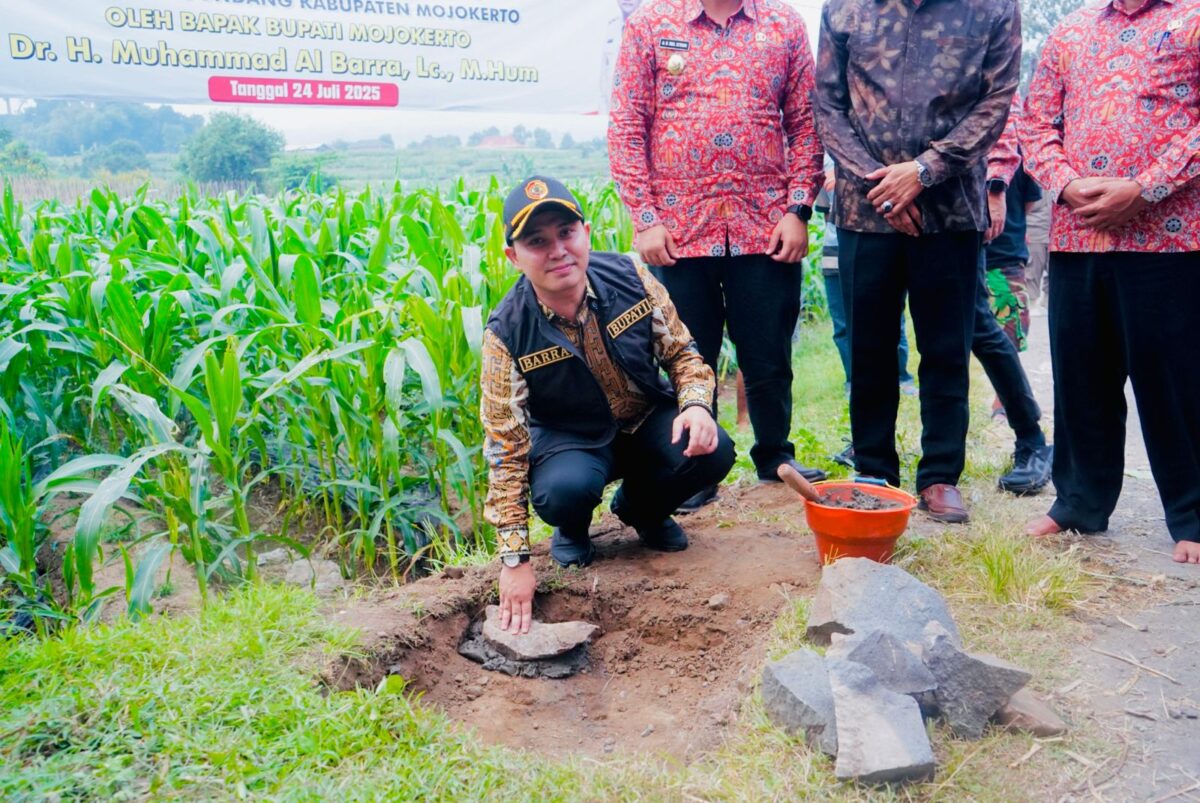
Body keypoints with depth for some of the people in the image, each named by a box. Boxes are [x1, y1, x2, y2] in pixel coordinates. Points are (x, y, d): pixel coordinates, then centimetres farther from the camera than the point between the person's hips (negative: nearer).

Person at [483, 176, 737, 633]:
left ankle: (639, 506, 9)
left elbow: (680, 352, -1)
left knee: (713, 453, -25)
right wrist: (515, 559, -23)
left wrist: (696, 404, -24)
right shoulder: (507, 335, -23)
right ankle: (572, 533, 5)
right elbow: (505, 451, -20)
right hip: (569, 440, -2)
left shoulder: (629, 279, -17)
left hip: (646, 421, 3)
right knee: (567, 488, -36)